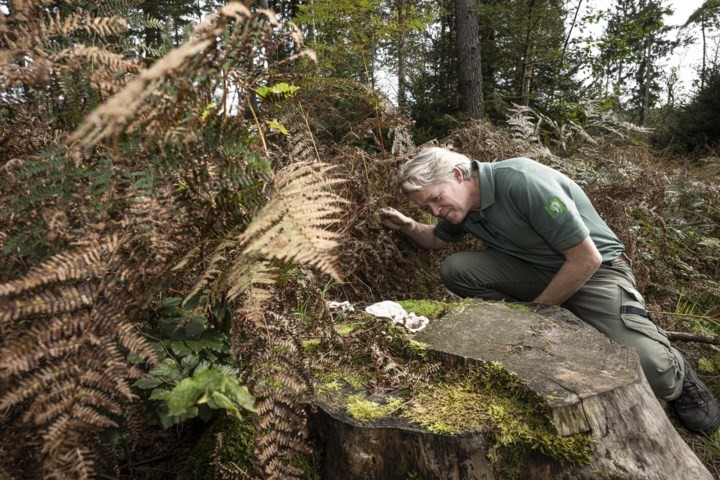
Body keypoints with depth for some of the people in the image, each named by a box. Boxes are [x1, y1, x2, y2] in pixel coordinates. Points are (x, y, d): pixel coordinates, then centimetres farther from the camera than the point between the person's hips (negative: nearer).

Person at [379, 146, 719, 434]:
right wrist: (410, 227, -3)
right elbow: (437, 239, 20)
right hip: (537, 269, 6)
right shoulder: (460, 204, -4)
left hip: (595, 269, -6)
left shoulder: (521, 181, -28)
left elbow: (587, 258, -24)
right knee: (456, 270, -16)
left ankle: (675, 375, 10)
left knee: (647, 367, -29)